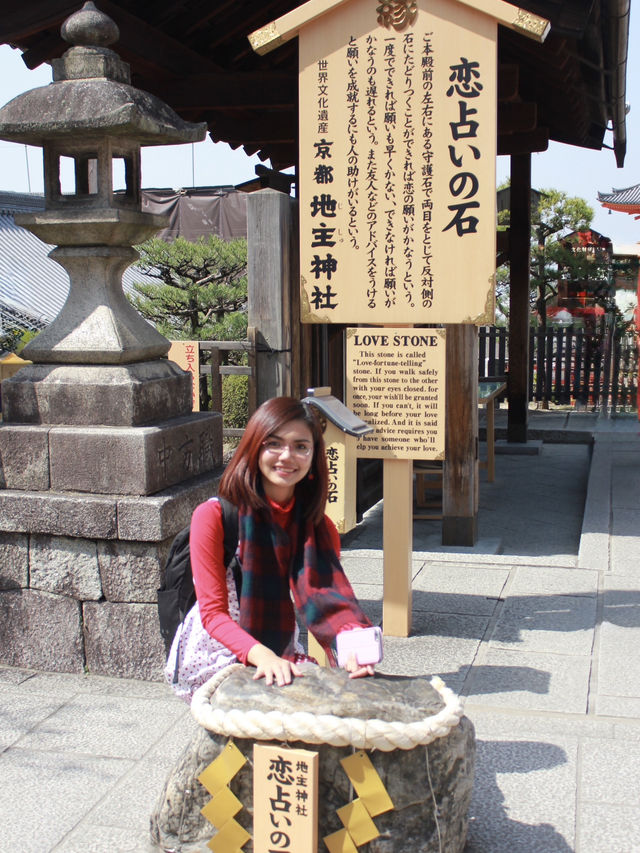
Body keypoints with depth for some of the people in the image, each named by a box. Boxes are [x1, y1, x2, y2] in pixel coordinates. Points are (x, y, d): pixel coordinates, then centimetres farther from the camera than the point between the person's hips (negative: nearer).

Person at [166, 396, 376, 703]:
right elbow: (213, 612, -16)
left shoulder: (320, 529, 2)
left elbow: (329, 599, -13)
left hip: (280, 658, 6)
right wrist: (262, 655, -35)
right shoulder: (213, 516, -13)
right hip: (212, 663, -5)